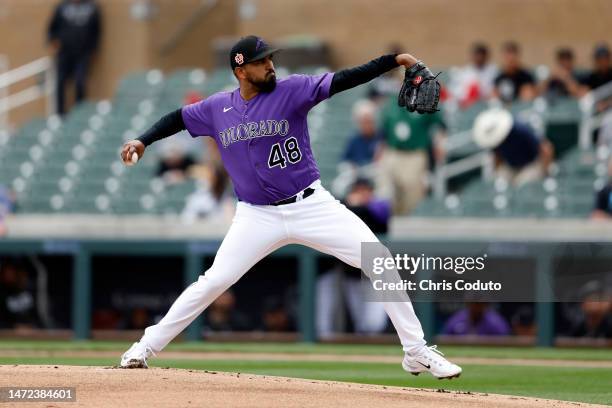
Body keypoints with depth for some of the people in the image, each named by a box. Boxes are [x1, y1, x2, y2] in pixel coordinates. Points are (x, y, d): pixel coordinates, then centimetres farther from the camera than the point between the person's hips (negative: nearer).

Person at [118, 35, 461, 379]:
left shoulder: (292, 91, -8)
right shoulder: (217, 108, 1)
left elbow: (342, 80, -18)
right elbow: (179, 118, 18)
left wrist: (395, 60, -29)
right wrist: (143, 141, 3)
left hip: (312, 206, -1)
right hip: (257, 217, 1)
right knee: (214, 282, -5)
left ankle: (416, 351, -1)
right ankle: (145, 347, 9)